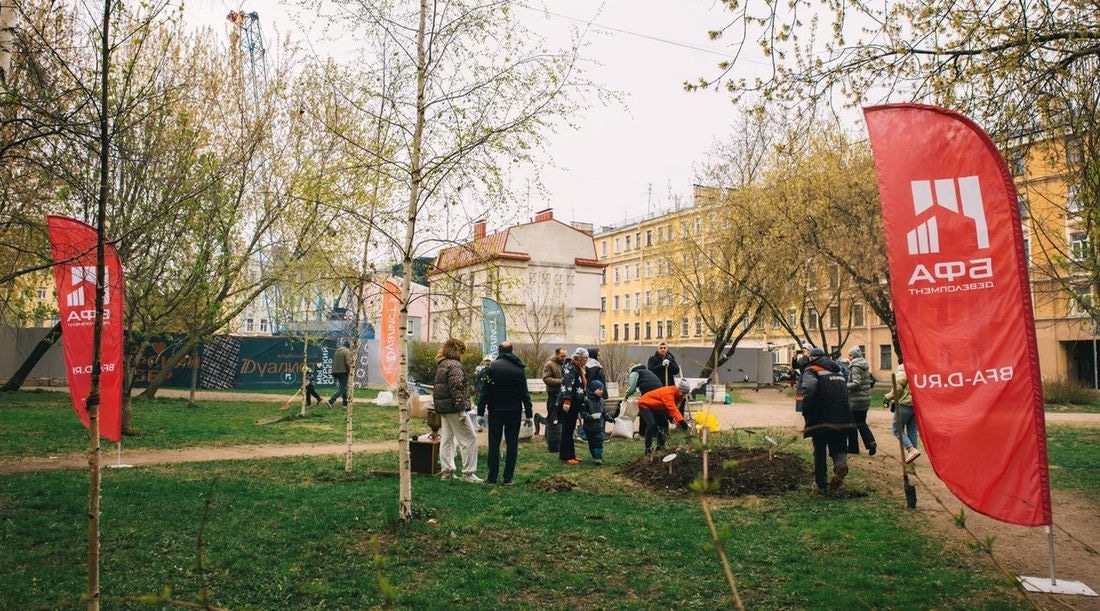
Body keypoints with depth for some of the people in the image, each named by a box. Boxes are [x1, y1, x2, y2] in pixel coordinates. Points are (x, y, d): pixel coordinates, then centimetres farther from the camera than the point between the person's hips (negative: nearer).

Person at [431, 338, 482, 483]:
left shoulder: (441, 365, 16)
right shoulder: (454, 365, -14)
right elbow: (457, 388, -22)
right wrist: (461, 407, -22)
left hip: (442, 407, 10)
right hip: (453, 407, -10)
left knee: (447, 438, 14)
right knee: (469, 438, -5)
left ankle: (446, 472, 17)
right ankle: (468, 473, -5)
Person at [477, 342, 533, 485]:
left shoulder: (492, 367, -5)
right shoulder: (519, 368, 2)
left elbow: (485, 391, -7)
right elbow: (525, 393, 3)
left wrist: (481, 411, -3)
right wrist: (528, 413, 6)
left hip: (495, 411, -1)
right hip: (514, 412, 1)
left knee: (494, 444, 5)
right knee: (512, 444, 6)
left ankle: (492, 477, 7)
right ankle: (508, 478, 6)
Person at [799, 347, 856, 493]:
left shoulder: (811, 371, -3)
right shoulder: (837, 372, 18)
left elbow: (808, 389, -23)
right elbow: (845, 392, 19)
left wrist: (806, 411, -12)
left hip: (821, 419, -4)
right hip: (842, 419, 4)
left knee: (820, 451, 10)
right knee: (839, 447, 17)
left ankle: (821, 483, 16)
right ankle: (841, 463, -15)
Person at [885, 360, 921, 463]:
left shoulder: (902, 370, -14)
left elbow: (898, 388, -16)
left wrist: (888, 397, -2)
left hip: (904, 404, -8)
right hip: (917, 404, 8)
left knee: (897, 429, 3)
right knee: (912, 431, 14)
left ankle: (912, 450, -11)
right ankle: (912, 453, 17)